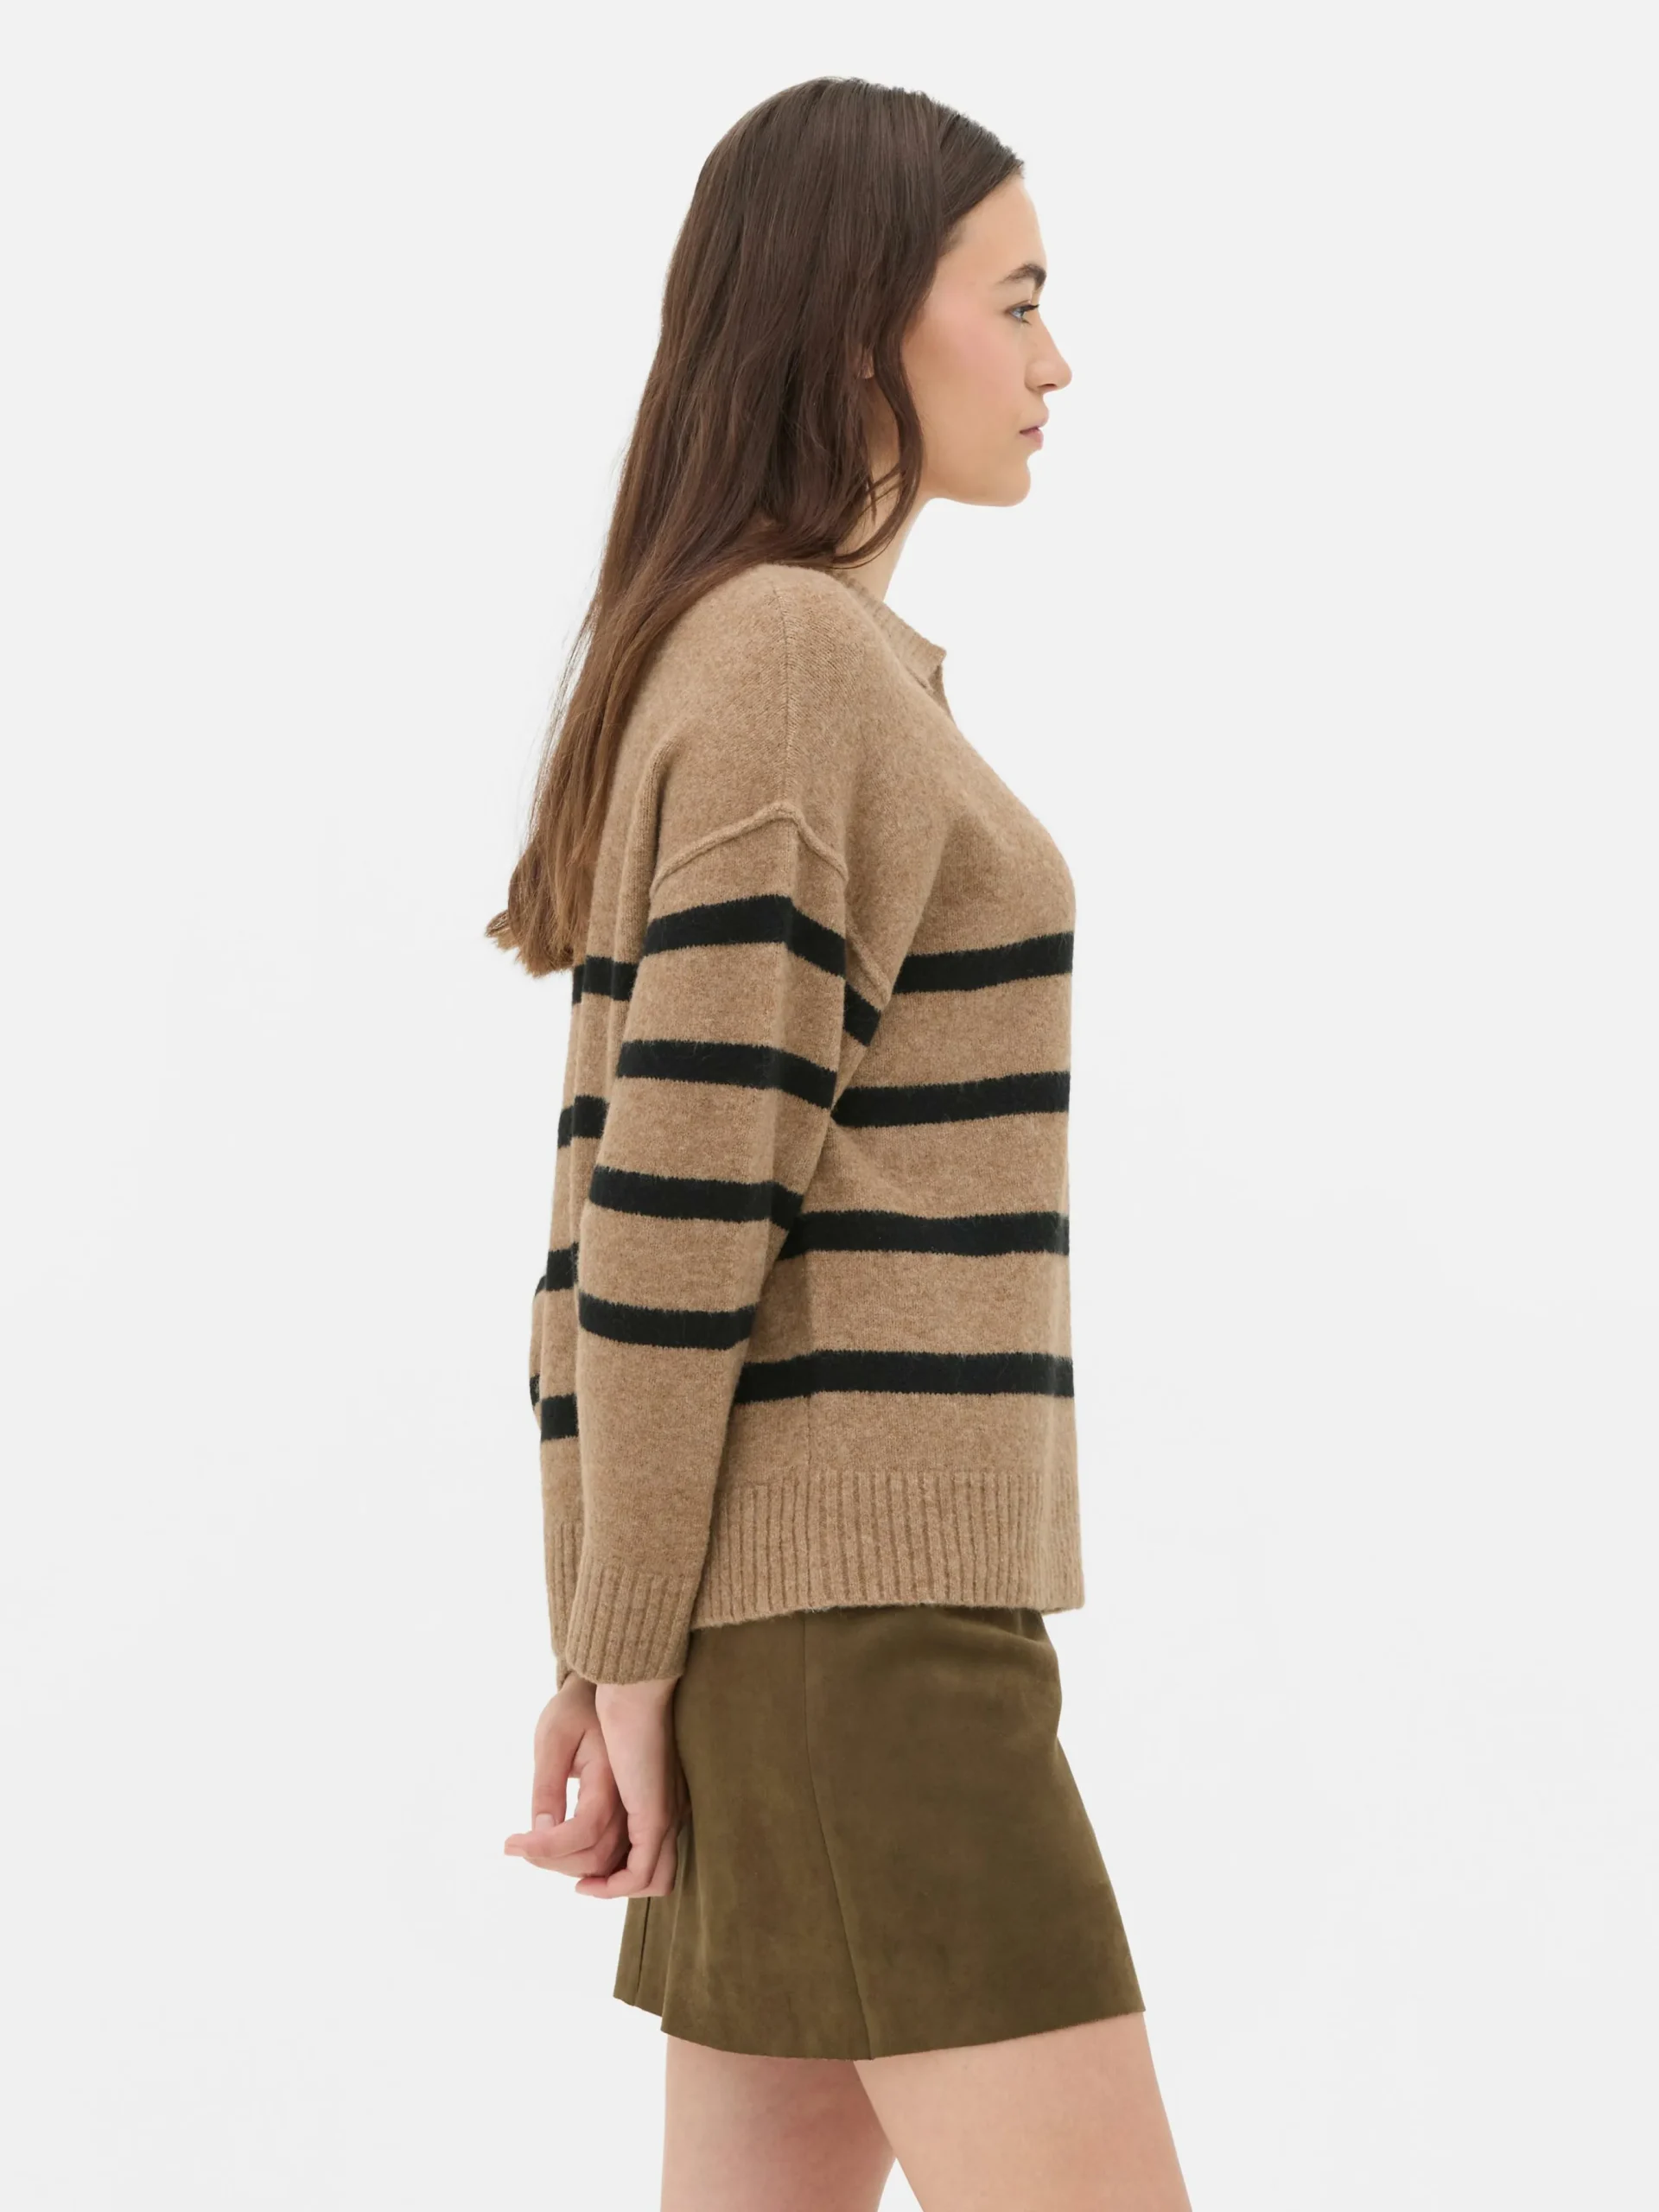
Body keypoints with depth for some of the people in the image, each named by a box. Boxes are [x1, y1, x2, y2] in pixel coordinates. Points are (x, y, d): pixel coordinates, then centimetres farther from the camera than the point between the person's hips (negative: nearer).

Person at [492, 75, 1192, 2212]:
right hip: (836, 1577, -10)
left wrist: (615, 1649, 16)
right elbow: (672, 1193, -18)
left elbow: (644, 1177, 16)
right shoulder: (798, 661, -14)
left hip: (811, 1574, 10)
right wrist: (630, 1655, -14)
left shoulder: (733, 663, 17)